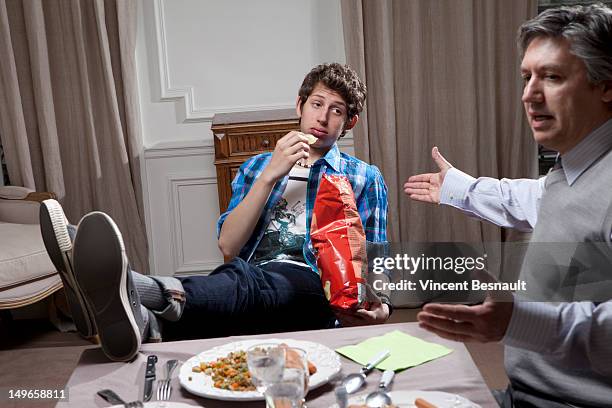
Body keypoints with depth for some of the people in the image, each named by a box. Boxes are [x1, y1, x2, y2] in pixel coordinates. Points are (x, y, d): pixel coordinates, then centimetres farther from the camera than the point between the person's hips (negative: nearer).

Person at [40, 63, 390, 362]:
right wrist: (270, 174, 0)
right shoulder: (257, 167, 26)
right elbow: (229, 247, 10)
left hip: (314, 286, -3)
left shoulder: (365, 179, 19)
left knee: (241, 280, -39)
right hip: (253, 283, 3)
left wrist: (379, 307, -12)